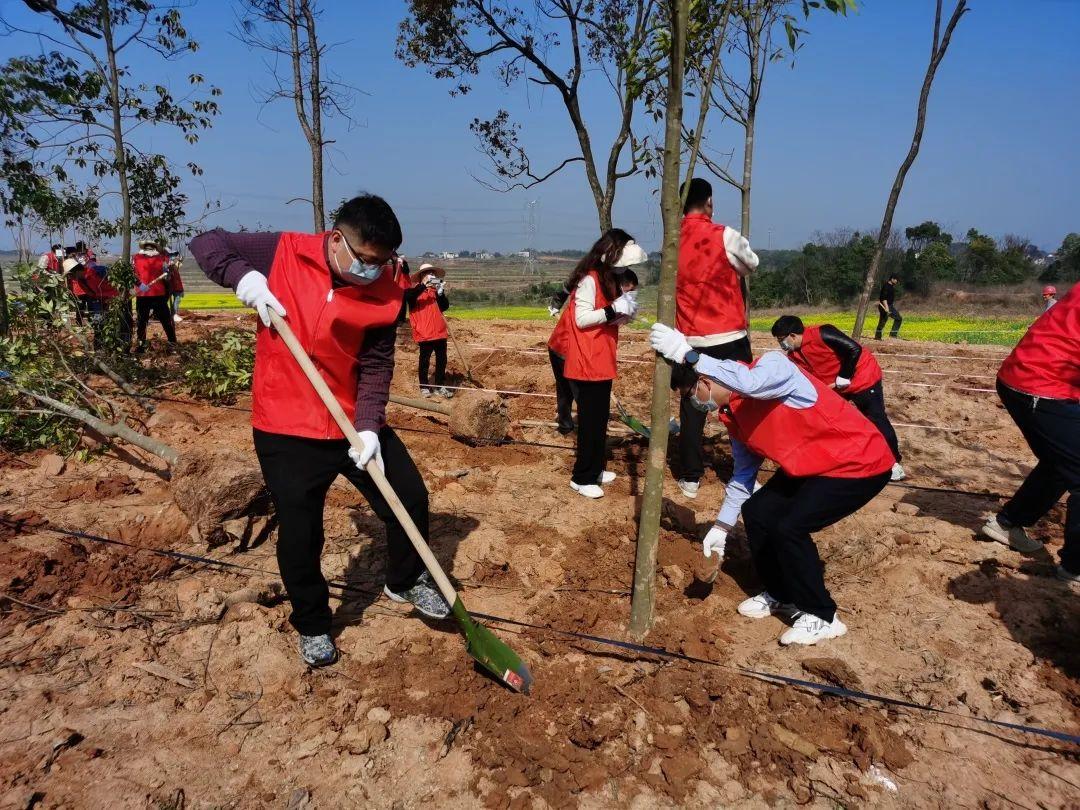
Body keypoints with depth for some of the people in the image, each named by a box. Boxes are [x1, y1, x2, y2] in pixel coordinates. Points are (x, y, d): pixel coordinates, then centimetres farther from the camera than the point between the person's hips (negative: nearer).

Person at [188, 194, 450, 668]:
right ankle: (312, 627, 29)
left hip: (356, 424, 3)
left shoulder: (385, 292, -7)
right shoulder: (282, 253, -9)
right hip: (286, 430, -2)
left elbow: (377, 366, -7)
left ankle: (406, 582, 36)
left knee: (410, 498, 7)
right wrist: (242, 276, -18)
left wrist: (368, 426, -20)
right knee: (299, 535, 3)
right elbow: (206, 244, 2)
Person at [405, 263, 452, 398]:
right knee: (425, 361, 3)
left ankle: (439, 386, 19)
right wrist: (424, 285, -28)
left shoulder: (435, 290, 14)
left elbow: (445, 307, 5)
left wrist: (441, 293, -10)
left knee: (441, 360, 9)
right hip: (424, 332, -5)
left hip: (439, 331, 5)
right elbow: (408, 297, -25)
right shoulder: (415, 288, -1)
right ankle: (424, 386, 15)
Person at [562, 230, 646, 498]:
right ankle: (582, 478, 4)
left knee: (600, 418, 15)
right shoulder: (589, 279, -14)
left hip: (602, 362, 10)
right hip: (588, 363, -10)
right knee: (591, 420, -5)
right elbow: (582, 319, -20)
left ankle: (595, 469, 26)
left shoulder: (606, 279, 16)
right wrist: (614, 309, -21)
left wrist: (625, 313, 4)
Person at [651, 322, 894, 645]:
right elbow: (743, 473, 11)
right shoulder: (733, 414, 1)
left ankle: (822, 617, 2)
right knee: (756, 512, 3)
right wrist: (721, 526, 13)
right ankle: (780, 594, 24)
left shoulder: (773, 366, -23)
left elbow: (751, 383, -50)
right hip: (814, 464, 9)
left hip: (860, 463, -9)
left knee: (789, 527, -18)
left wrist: (688, 355, -46)